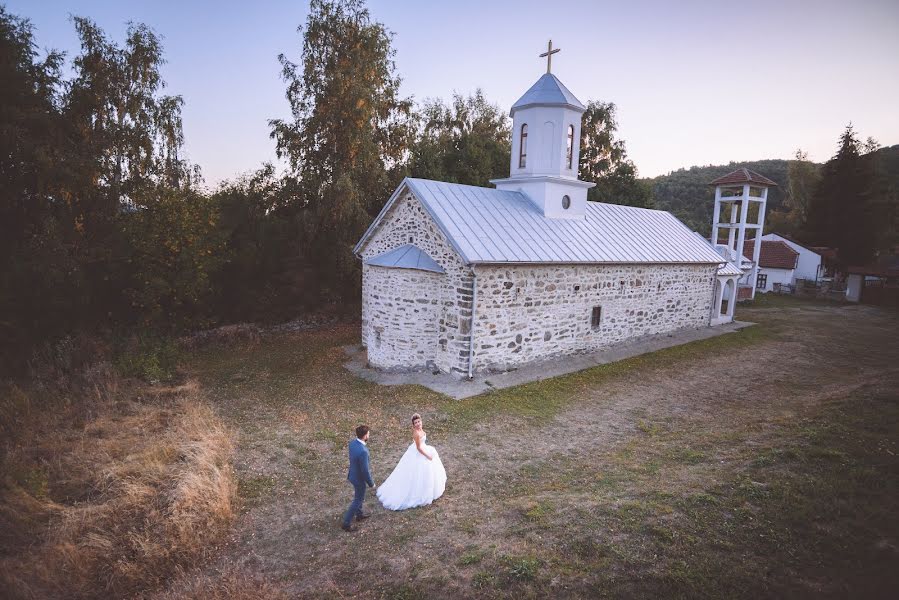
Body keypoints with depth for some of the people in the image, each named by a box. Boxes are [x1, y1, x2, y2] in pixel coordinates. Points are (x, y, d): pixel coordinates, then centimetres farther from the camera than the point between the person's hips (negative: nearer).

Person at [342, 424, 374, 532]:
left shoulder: (352, 442, -13)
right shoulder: (363, 451, -39)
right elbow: (365, 471, -28)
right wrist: (371, 483, -15)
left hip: (353, 474, 8)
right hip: (359, 479, -8)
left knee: (359, 496, 30)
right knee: (358, 500, 14)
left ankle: (359, 514, 51)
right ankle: (346, 523, 26)